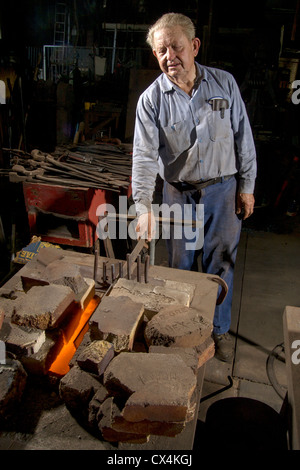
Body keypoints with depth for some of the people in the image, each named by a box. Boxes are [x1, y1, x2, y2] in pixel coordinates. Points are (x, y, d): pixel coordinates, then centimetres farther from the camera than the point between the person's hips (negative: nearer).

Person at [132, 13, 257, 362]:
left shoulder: (224, 83, -3)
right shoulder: (151, 99, -8)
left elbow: (243, 137, 2)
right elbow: (144, 154, -14)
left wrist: (246, 186, 1)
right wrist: (143, 206, -22)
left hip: (223, 190, 1)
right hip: (178, 193, 0)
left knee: (220, 264, 10)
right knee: (179, 265, 13)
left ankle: (219, 328, 32)